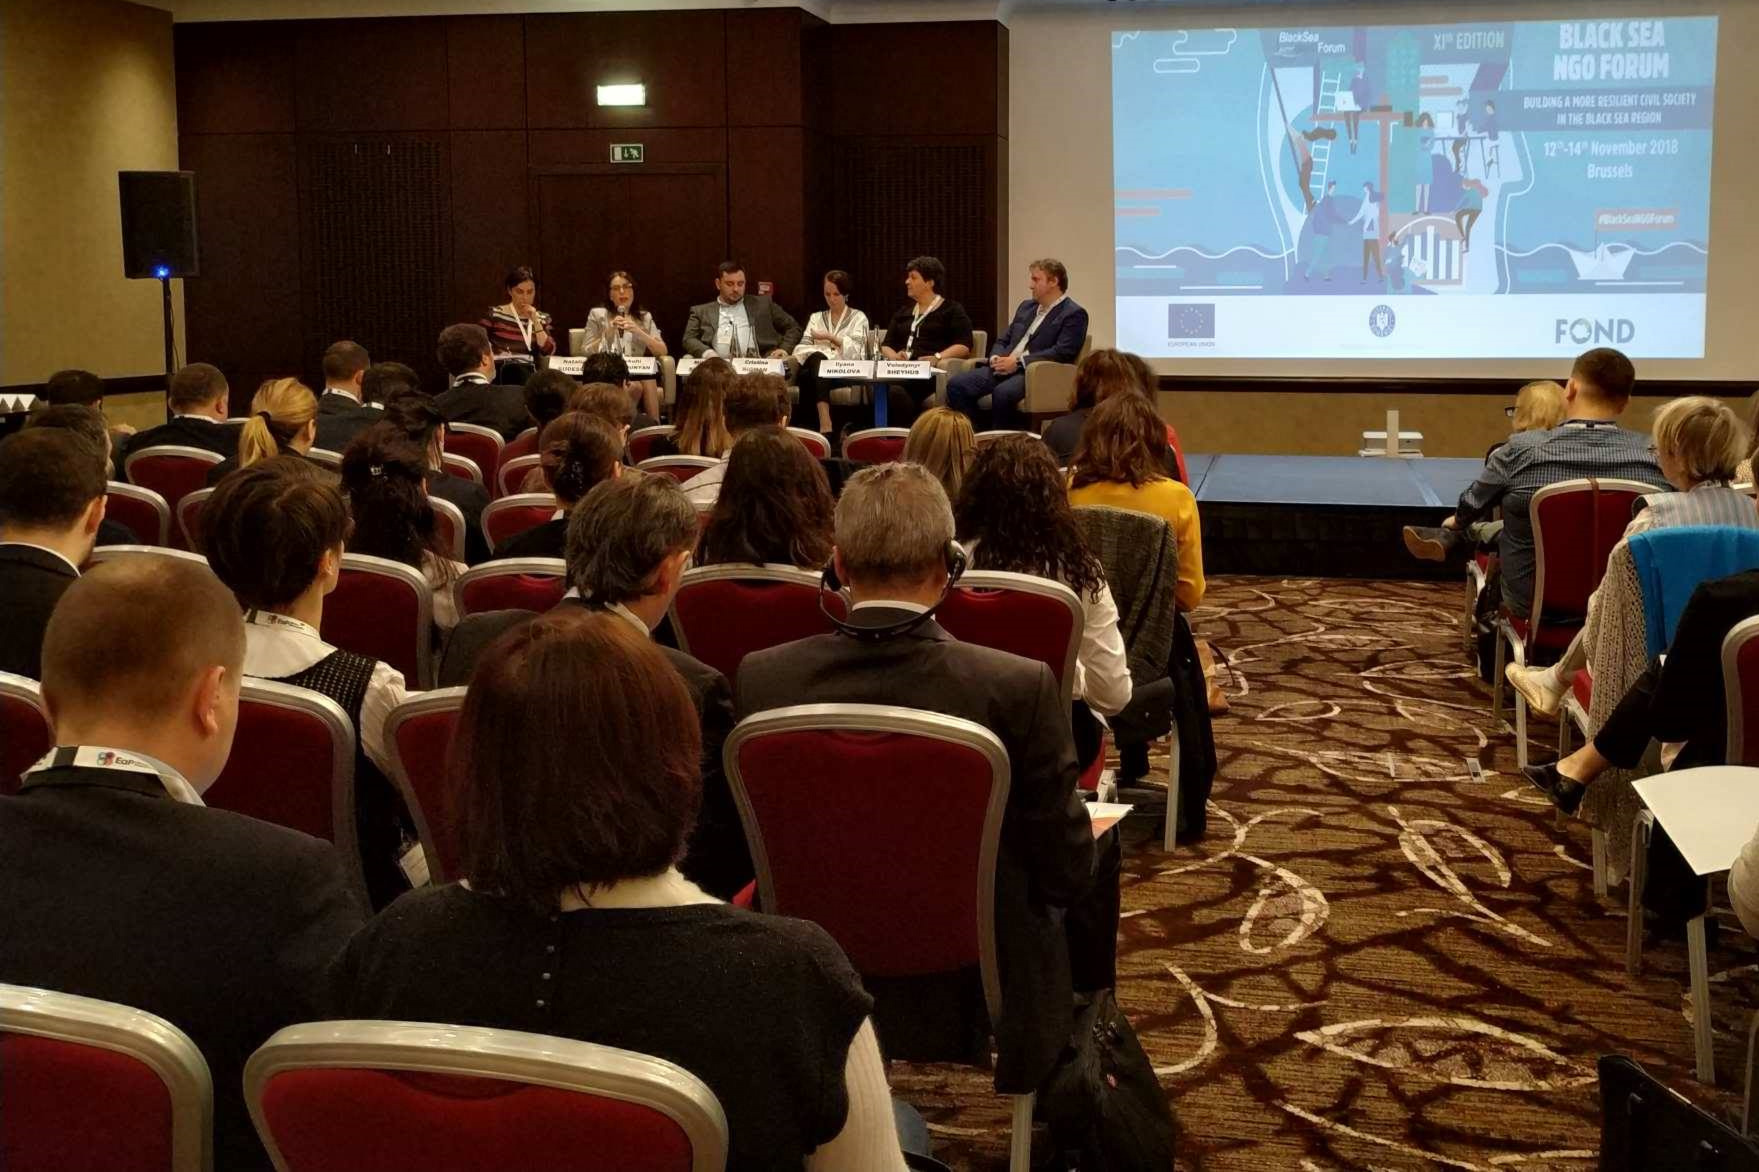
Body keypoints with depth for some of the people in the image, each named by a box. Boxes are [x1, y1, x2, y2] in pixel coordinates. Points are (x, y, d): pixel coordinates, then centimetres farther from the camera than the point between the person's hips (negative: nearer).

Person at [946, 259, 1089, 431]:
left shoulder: (1073, 314, -1)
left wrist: (1018, 362, -17)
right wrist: (996, 358, 0)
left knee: (1003, 393, -37)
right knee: (956, 384, -15)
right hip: (1003, 368, 7)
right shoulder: (1026, 306, 24)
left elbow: (1062, 352, -13)